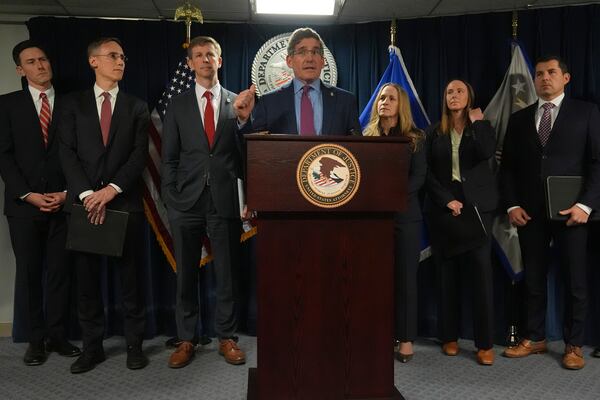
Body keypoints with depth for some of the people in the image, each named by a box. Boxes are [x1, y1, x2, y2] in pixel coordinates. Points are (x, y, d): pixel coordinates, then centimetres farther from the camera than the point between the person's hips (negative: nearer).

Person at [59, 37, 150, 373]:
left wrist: (111, 190, -12)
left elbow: (140, 155, 0)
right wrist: (87, 194, -11)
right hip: (84, 202, 1)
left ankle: (135, 345, 15)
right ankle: (92, 346, 19)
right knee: (87, 279, 7)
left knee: (131, 277, 4)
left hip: (125, 203, -1)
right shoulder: (74, 104, 11)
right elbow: (68, 153, 1)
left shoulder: (137, 107, 10)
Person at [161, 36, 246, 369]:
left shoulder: (237, 104, 9)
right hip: (187, 202, 1)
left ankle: (227, 338, 20)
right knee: (186, 274, 7)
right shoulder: (178, 105, 10)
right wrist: (170, 200, -2)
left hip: (225, 200, 0)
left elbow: (244, 153, 6)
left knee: (228, 274, 6)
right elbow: (169, 158, 7)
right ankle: (186, 340, 21)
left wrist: (245, 198, -3)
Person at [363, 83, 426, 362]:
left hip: (404, 215, -2)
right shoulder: (367, 137, 12)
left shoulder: (415, 139, 5)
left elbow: (418, 177, -4)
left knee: (404, 278, 1)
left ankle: (405, 339, 9)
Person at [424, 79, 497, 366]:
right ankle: (449, 337, 14)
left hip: (476, 206, -1)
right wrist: (447, 200, -9)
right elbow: (428, 173, 2)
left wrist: (477, 121, -8)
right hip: (443, 207, 1)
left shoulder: (482, 126, 10)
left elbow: (487, 153, -13)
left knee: (480, 273, -6)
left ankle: (485, 343, 1)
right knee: (447, 274, 4)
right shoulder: (434, 133, 11)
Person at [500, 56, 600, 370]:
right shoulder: (519, 119, 11)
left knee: (574, 280, 6)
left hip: (571, 211, -2)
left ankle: (573, 345, 20)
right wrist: (511, 205, -2)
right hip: (529, 212, 2)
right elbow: (507, 167, 9)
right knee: (533, 279, 9)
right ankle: (534, 338, 21)